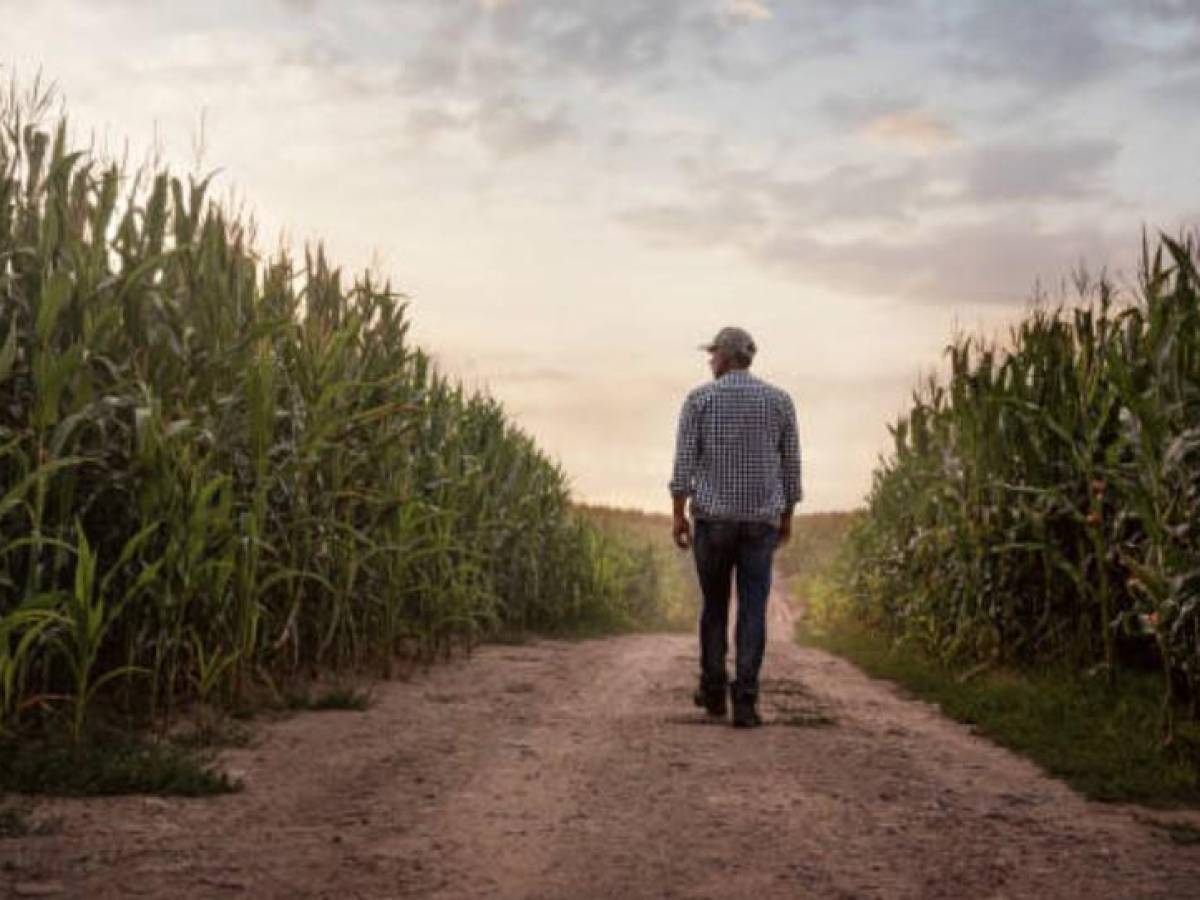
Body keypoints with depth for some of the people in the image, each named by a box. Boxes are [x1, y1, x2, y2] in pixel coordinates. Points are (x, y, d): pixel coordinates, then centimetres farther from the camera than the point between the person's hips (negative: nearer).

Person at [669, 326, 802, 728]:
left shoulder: (700, 398, 0)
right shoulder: (779, 400, 5)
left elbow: (684, 459, -6)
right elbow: (790, 465, 8)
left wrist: (678, 514, -4)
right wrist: (787, 517, 17)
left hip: (713, 518, 0)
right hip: (761, 521, 1)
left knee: (714, 605, 15)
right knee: (752, 612, 0)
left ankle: (713, 692, 20)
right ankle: (744, 702, -7)